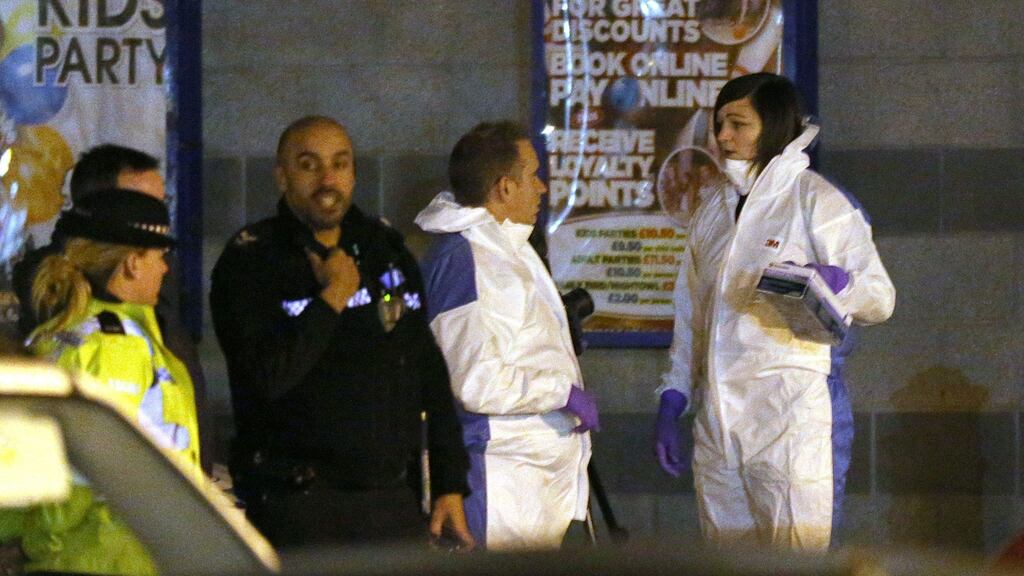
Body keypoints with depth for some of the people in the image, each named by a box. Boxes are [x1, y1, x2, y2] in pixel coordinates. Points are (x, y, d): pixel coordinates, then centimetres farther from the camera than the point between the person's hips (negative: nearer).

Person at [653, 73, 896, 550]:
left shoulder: (816, 201, -1)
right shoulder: (713, 212, 19)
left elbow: (880, 297, -5)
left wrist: (837, 282, -26)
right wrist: (671, 404, 16)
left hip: (794, 417, -6)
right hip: (718, 420, 6)